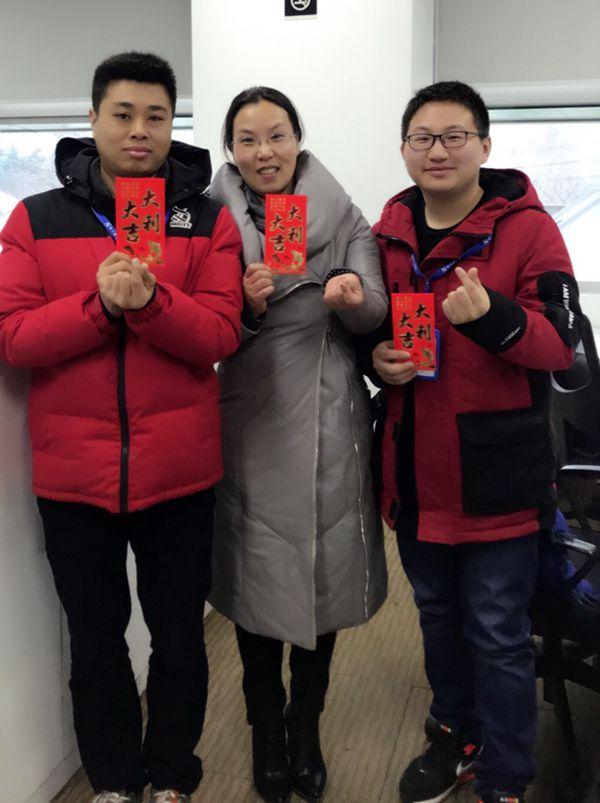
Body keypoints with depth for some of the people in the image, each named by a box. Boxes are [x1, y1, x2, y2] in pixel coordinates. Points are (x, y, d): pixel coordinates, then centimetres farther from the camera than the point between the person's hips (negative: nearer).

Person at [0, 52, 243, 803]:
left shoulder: (210, 220, 1)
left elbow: (219, 336, -8)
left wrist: (149, 299, -25)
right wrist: (99, 303, -20)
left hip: (179, 470, 0)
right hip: (71, 470, 1)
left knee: (179, 636, 14)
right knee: (95, 641, 16)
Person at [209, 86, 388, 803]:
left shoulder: (342, 216, 5)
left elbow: (375, 313, -3)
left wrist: (354, 294, -25)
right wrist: (244, 306, -19)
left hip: (327, 423, 1)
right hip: (247, 421, 0)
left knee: (324, 573, 8)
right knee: (254, 576, 6)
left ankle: (306, 726, 31)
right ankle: (266, 729, 28)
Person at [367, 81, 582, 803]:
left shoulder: (527, 228, -9)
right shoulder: (388, 234, 6)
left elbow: (560, 343, -14)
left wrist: (492, 316, -32)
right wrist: (376, 357, -7)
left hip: (497, 473, -5)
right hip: (415, 471, 5)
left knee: (497, 634, 6)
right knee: (438, 617, 22)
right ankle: (454, 734, 44)